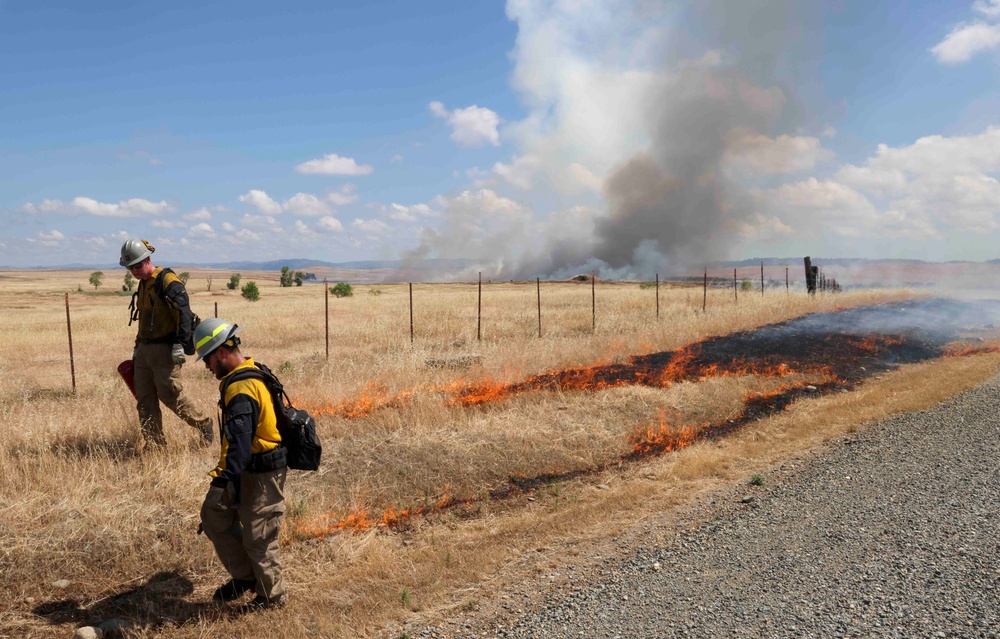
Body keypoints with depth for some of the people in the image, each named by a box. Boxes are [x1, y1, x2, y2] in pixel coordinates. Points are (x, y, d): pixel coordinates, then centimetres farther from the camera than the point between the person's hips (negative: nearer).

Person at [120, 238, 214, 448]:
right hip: (145, 350, 9)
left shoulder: (168, 281, -12)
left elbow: (184, 313, -20)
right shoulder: (143, 284, 17)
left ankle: (204, 425, 14)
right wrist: (138, 346, 24)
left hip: (165, 350, -9)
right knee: (144, 399, 7)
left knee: (170, 395, -6)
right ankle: (154, 445, 14)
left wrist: (180, 344, -25)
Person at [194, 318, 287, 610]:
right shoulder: (250, 373, 9)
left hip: (261, 475, -10)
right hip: (247, 469, 10)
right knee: (213, 516, 17)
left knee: (257, 537, 4)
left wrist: (224, 479, -41)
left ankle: (272, 596, 23)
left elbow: (239, 441, -35)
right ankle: (245, 576, 29)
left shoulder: (241, 389, -24)